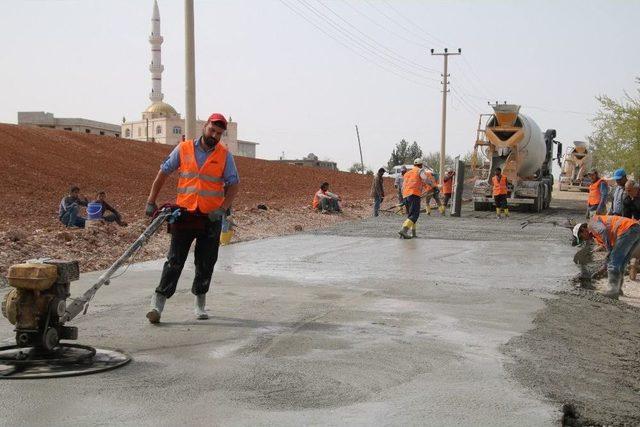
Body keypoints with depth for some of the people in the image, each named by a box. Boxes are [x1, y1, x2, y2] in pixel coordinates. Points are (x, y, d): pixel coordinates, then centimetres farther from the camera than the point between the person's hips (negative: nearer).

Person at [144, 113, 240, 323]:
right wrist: (151, 201, 4)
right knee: (174, 261, -3)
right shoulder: (183, 149, 2)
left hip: (211, 217, 1)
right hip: (184, 214, -1)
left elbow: (233, 184, 2)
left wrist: (222, 209, -11)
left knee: (205, 263, 9)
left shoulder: (225, 155, 2)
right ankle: (157, 303, -2)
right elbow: (163, 173, 7)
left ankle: (199, 304, 24)